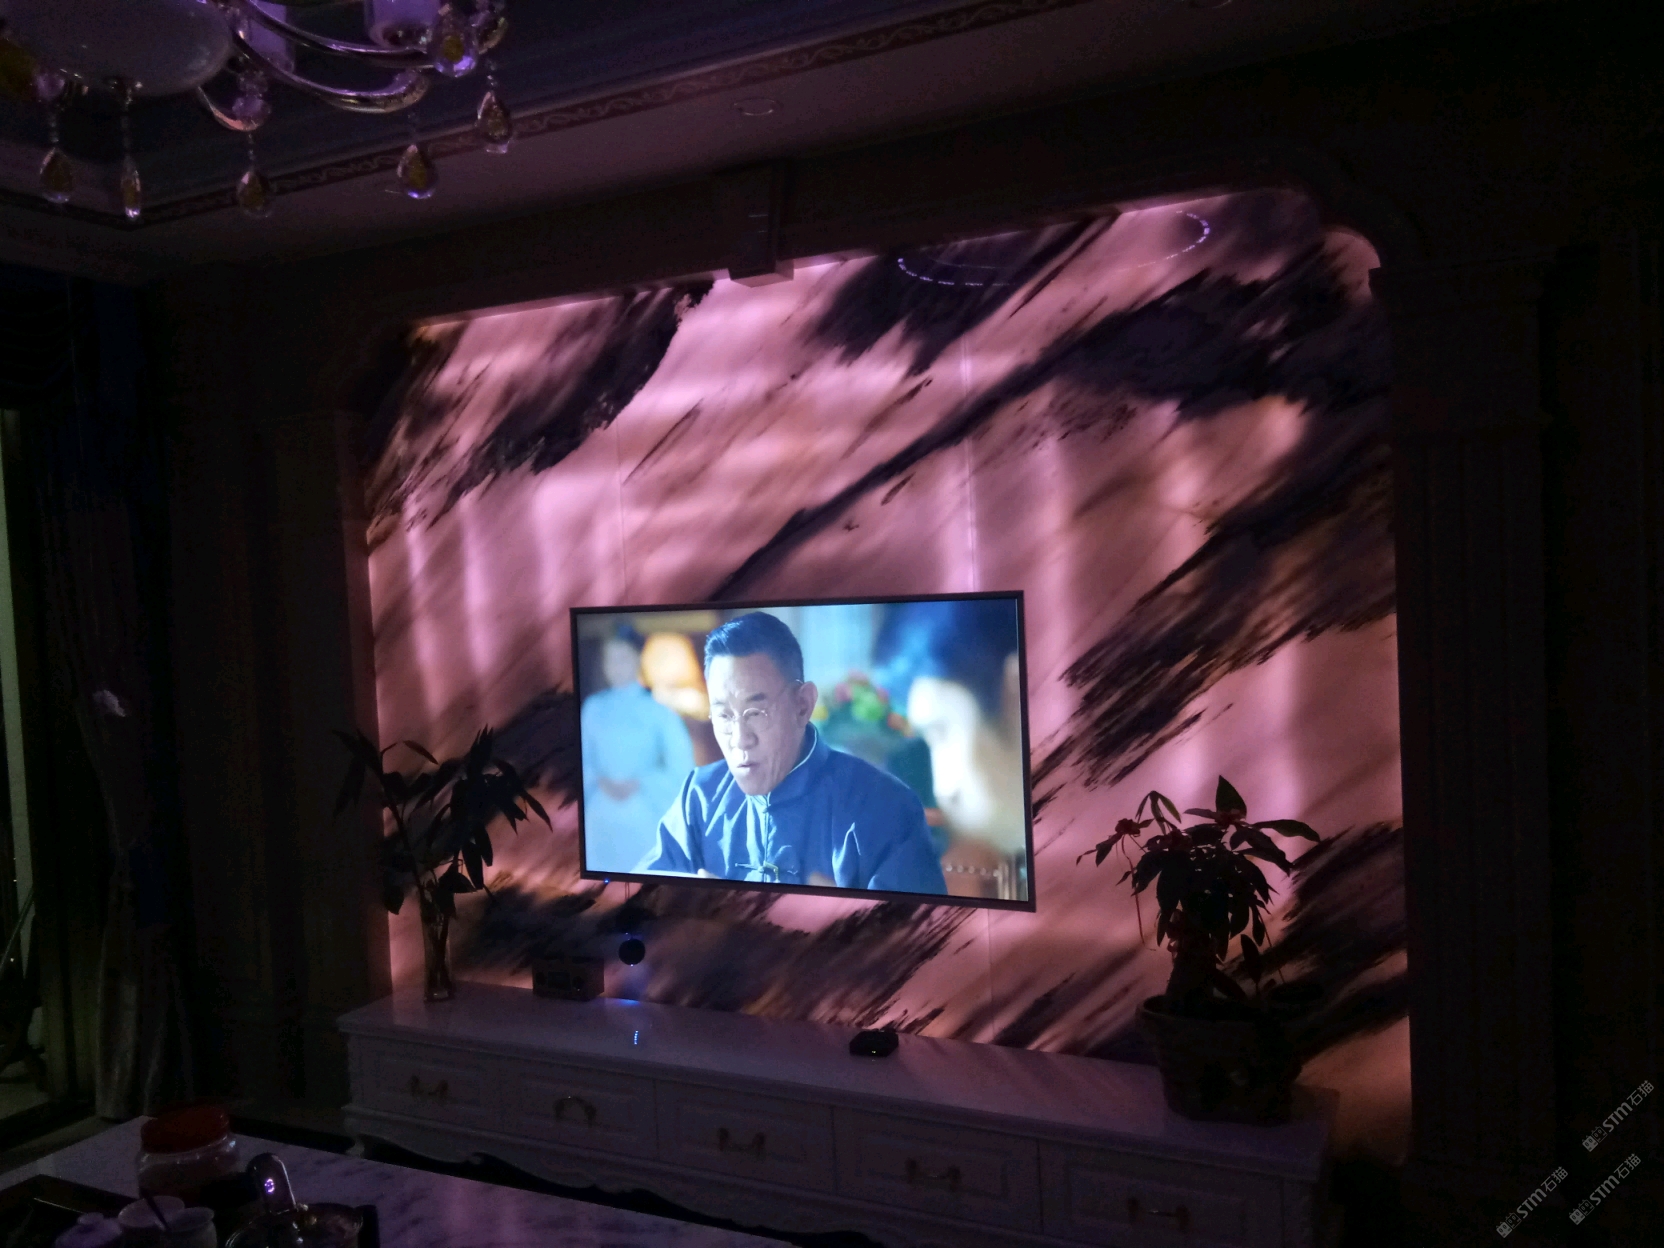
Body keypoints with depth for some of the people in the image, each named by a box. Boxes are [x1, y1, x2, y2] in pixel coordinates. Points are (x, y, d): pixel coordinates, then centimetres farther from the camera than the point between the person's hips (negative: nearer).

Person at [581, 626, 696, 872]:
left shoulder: (657, 710, -2)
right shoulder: (592, 707, 8)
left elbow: (682, 768, -2)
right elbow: (584, 758, 11)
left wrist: (638, 784, -11)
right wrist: (600, 782, -8)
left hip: (643, 814, -3)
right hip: (599, 815, 3)